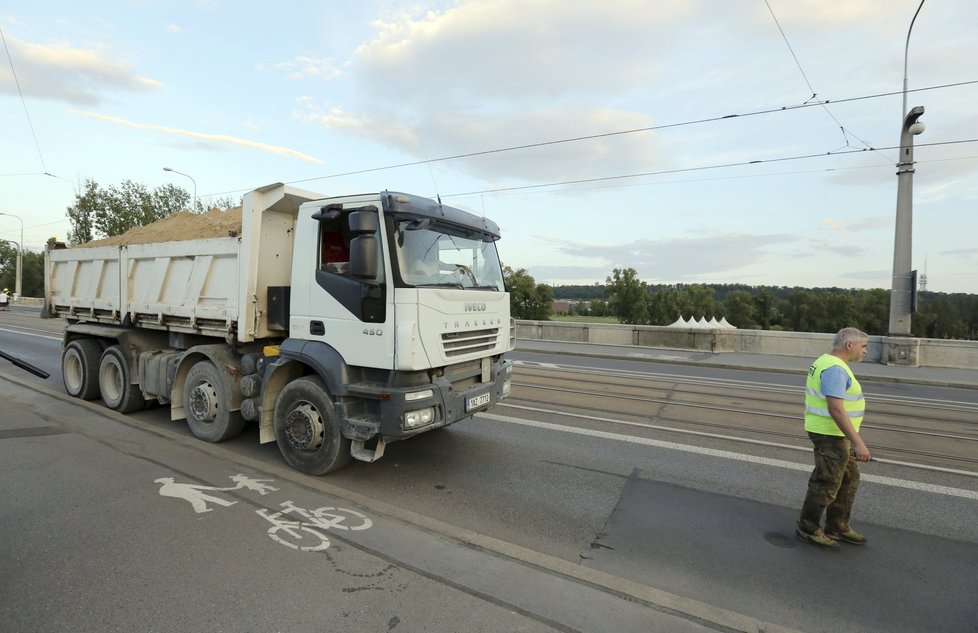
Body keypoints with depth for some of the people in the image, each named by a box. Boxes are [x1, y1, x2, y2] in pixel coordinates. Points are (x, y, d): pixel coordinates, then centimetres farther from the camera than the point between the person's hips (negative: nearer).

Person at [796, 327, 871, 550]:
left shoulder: (827, 362, 11)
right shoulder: (835, 368, -22)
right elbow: (836, 409, -28)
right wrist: (857, 442, -26)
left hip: (833, 433, 10)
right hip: (831, 435, -10)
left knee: (848, 479, 18)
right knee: (827, 483, 1)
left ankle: (837, 527, 29)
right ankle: (807, 528, 15)